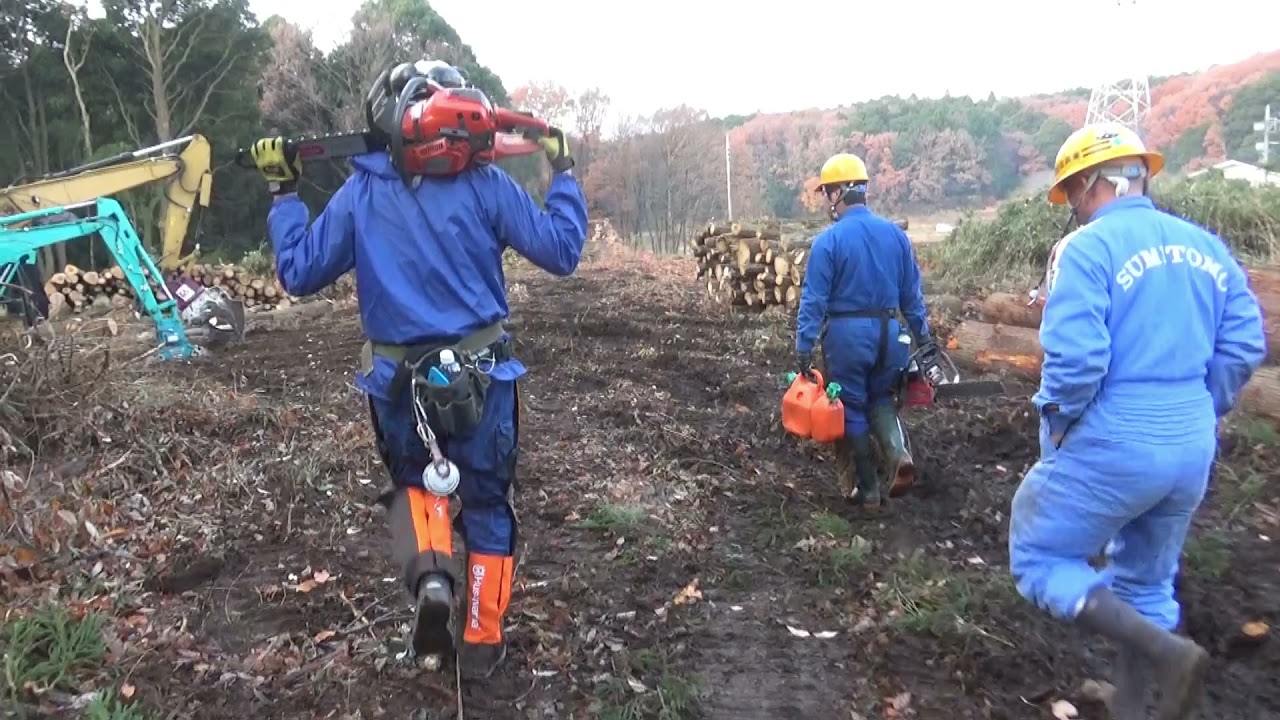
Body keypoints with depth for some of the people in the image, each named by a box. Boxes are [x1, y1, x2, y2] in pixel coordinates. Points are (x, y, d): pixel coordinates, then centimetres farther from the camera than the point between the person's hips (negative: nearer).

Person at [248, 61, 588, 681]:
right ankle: (480, 643, 25)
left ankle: (431, 576, 0)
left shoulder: (359, 193, -2)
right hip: (481, 375, -1)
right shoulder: (485, 184, -8)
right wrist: (563, 173, 7)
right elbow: (562, 252, -6)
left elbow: (298, 273, 3)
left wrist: (282, 194, 15)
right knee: (486, 503, 16)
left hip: (399, 380, 1)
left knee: (414, 481, 28)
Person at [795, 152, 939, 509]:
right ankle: (899, 455, -4)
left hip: (847, 333, -4)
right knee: (880, 398, 22)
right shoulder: (895, 233, 4)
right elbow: (912, 292, 9)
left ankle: (866, 490, 15)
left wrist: (804, 348, -11)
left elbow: (814, 299, -13)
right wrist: (924, 337, 15)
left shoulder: (828, 240, -11)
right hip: (887, 331, 4)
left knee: (851, 409, 9)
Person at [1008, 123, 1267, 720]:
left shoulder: (1086, 248, -14)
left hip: (1109, 446, -7)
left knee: (1039, 562, 10)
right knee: (1147, 583, 22)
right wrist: (1197, 414, 15)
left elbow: (1075, 357, -23)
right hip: (1192, 448, 7)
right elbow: (1244, 346, 7)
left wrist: (1059, 422, -7)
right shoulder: (1207, 246, 8)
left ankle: (1167, 652, -3)